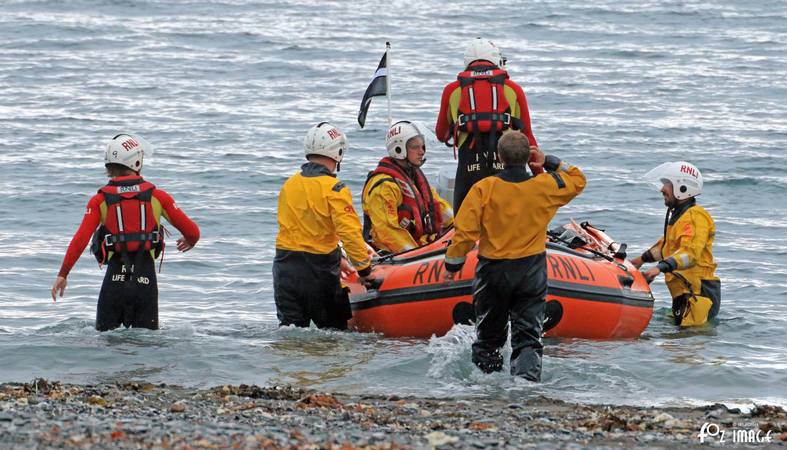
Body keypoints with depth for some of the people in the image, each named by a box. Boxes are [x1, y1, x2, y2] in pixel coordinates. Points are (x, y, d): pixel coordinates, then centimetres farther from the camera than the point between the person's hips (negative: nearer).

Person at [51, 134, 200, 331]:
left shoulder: (101, 200, 1)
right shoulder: (156, 196, 3)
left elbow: (81, 239, -9)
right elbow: (192, 231, 5)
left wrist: (62, 274, -3)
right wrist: (190, 241, 29)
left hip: (115, 279, 0)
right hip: (146, 280, 0)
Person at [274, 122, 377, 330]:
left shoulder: (289, 185, 10)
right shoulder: (334, 188, -12)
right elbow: (349, 231, -19)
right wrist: (364, 267, -10)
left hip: (284, 267, 5)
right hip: (319, 271, -5)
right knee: (334, 329, 6)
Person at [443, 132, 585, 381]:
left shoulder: (484, 188, -13)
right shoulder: (546, 186, -6)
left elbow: (465, 232, -12)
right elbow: (578, 181, 15)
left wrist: (452, 264, 1)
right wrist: (550, 163, 10)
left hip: (493, 269, -1)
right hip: (532, 270, 1)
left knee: (489, 334, 16)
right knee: (528, 335, 3)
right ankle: (528, 377, -14)